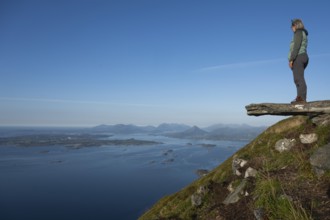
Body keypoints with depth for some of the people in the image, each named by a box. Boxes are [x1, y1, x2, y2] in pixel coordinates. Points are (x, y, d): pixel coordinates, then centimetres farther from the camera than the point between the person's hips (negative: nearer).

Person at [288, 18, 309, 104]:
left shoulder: (299, 32, -3)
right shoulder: (303, 34, 26)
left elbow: (296, 47, -16)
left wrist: (291, 59, -20)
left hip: (298, 57, -10)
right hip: (303, 57, 10)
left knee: (299, 79, -16)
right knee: (298, 79, 5)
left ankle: (301, 98, -21)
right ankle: (301, 98, 0)